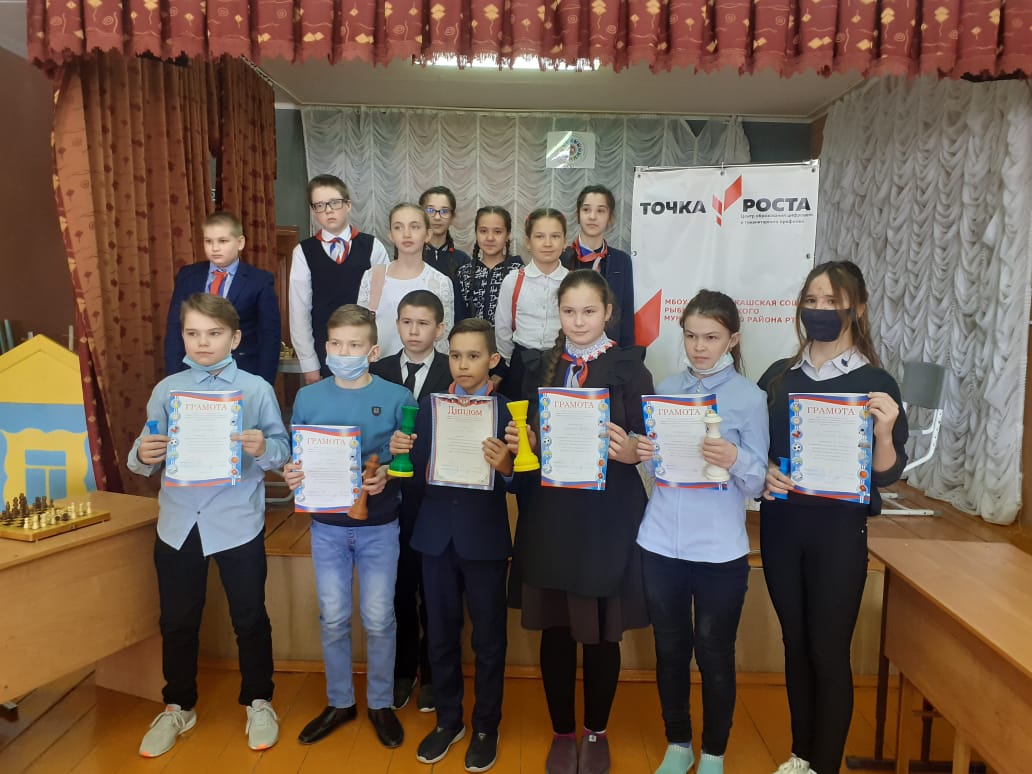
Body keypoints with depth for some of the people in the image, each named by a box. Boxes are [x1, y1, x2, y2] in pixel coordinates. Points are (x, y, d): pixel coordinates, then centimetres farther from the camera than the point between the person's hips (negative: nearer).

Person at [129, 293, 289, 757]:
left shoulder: (257, 389, -6)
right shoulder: (166, 390, 2)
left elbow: (283, 449, -7)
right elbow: (148, 455, 3)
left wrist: (264, 448, -28)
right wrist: (142, 456, -19)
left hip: (238, 522, -2)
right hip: (179, 522, 3)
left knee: (249, 617, 12)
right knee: (177, 621, 16)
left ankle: (258, 702, 32)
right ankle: (178, 707, 38)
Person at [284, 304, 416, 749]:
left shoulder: (397, 398, -8)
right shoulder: (308, 398, 0)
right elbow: (297, 457, 6)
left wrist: (388, 475, -25)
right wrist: (292, 475, -15)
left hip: (379, 526, -2)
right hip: (327, 525, 2)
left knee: (378, 620, 8)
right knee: (332, 619, 13)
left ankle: (380, 704, 29)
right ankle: (339, 702, 33)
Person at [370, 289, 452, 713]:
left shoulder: (455, 373, -4)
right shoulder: (378, 371, 6)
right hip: (391, 495, 3)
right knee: (398, 588, 14)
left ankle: (432, 673, 30)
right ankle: (402, 671, 33)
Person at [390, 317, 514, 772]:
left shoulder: (507, 410, -7)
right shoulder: (427, 407, 3)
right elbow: (419, 475, 1)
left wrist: (504, 466, -29)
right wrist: (401, 453, -18)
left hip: (485, 540, -3)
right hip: (437, 537, 3)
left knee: (488, 638, 11)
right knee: (441, 635, 16)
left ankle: (486, 727, 32)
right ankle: (447, 721, 37)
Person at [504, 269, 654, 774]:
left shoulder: (629, 367, -3)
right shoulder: (540, 365, 8)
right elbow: (527, 434, 12)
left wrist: (630, 452, -26)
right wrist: (519, 443, -9)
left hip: (607, 516, -2)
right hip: (549, 513, 3)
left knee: (602, 632, 11)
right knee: (554, 628, 12)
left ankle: (596, 732, 35)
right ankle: (561, 732, 33)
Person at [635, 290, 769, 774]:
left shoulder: (750, 398, -6)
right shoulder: (665, 389, 4)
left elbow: (758, 482, -8)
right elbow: (656, 467, 9)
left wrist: (735, 461, -29)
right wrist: (644, 454, -12)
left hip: (720, 550, -3)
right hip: (661, 543, 3)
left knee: (714, 654, 11)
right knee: (669, 649, 15)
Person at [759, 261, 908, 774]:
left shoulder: (874, 382, -5)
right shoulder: (778, 376, 5)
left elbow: (886, 474, -7)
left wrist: (884, 433, -26)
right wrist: (762, 472, -11)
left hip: (838, 530, -3)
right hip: (781, 524, 4)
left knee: (829, 651, 3)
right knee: (795, 642, 15)